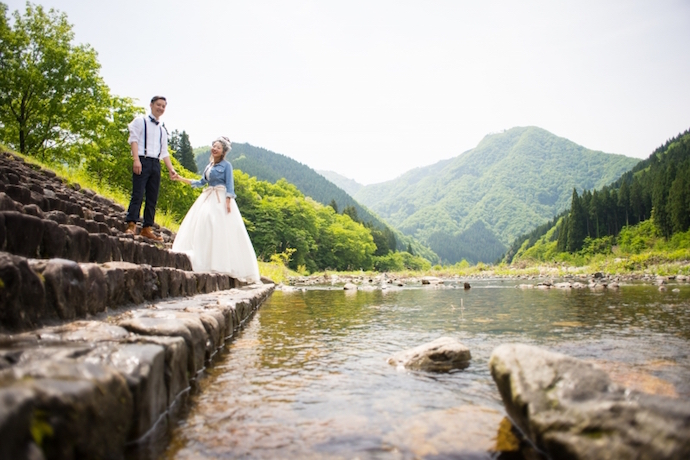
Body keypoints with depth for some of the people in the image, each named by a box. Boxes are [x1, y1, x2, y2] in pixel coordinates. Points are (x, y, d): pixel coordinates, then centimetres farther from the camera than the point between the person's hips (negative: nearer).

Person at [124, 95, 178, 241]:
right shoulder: (140, 121, 8)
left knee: (153, 198, 3)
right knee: (138, 194, -13)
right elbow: (134, 140, -3)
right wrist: (136, 160, -17)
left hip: (156, 164, 6)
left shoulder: (162, 129, 24)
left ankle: (147, 228, 6)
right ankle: (131, 225, -12)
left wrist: (171, 168, 10)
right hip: (143, 161, -5)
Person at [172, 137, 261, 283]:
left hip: (221, 199, -8)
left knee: (221, 231, -13)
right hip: (207, 198, 8)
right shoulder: (209, 165, 19)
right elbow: (201, 182, 23)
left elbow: (229, 185, -8)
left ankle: (222, 264, -14)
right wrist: (182, 179, 21)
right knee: (202, 228, -1)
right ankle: (206, 262, -1)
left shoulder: (226, 165, -1)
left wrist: (228, 201, -20)